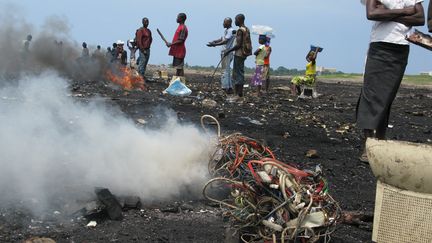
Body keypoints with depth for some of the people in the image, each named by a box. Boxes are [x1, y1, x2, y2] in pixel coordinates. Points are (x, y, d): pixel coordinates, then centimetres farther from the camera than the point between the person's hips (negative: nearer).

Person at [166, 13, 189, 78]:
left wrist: (171, 44, -18)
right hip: (177, 51, 10)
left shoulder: (183, 28, -15)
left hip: (180, 51, -10)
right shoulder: (180, 27, 16)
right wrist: (171, 44, 12)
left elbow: (181, 40, -20)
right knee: (177, 67, 13)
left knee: (180, 68, -8)